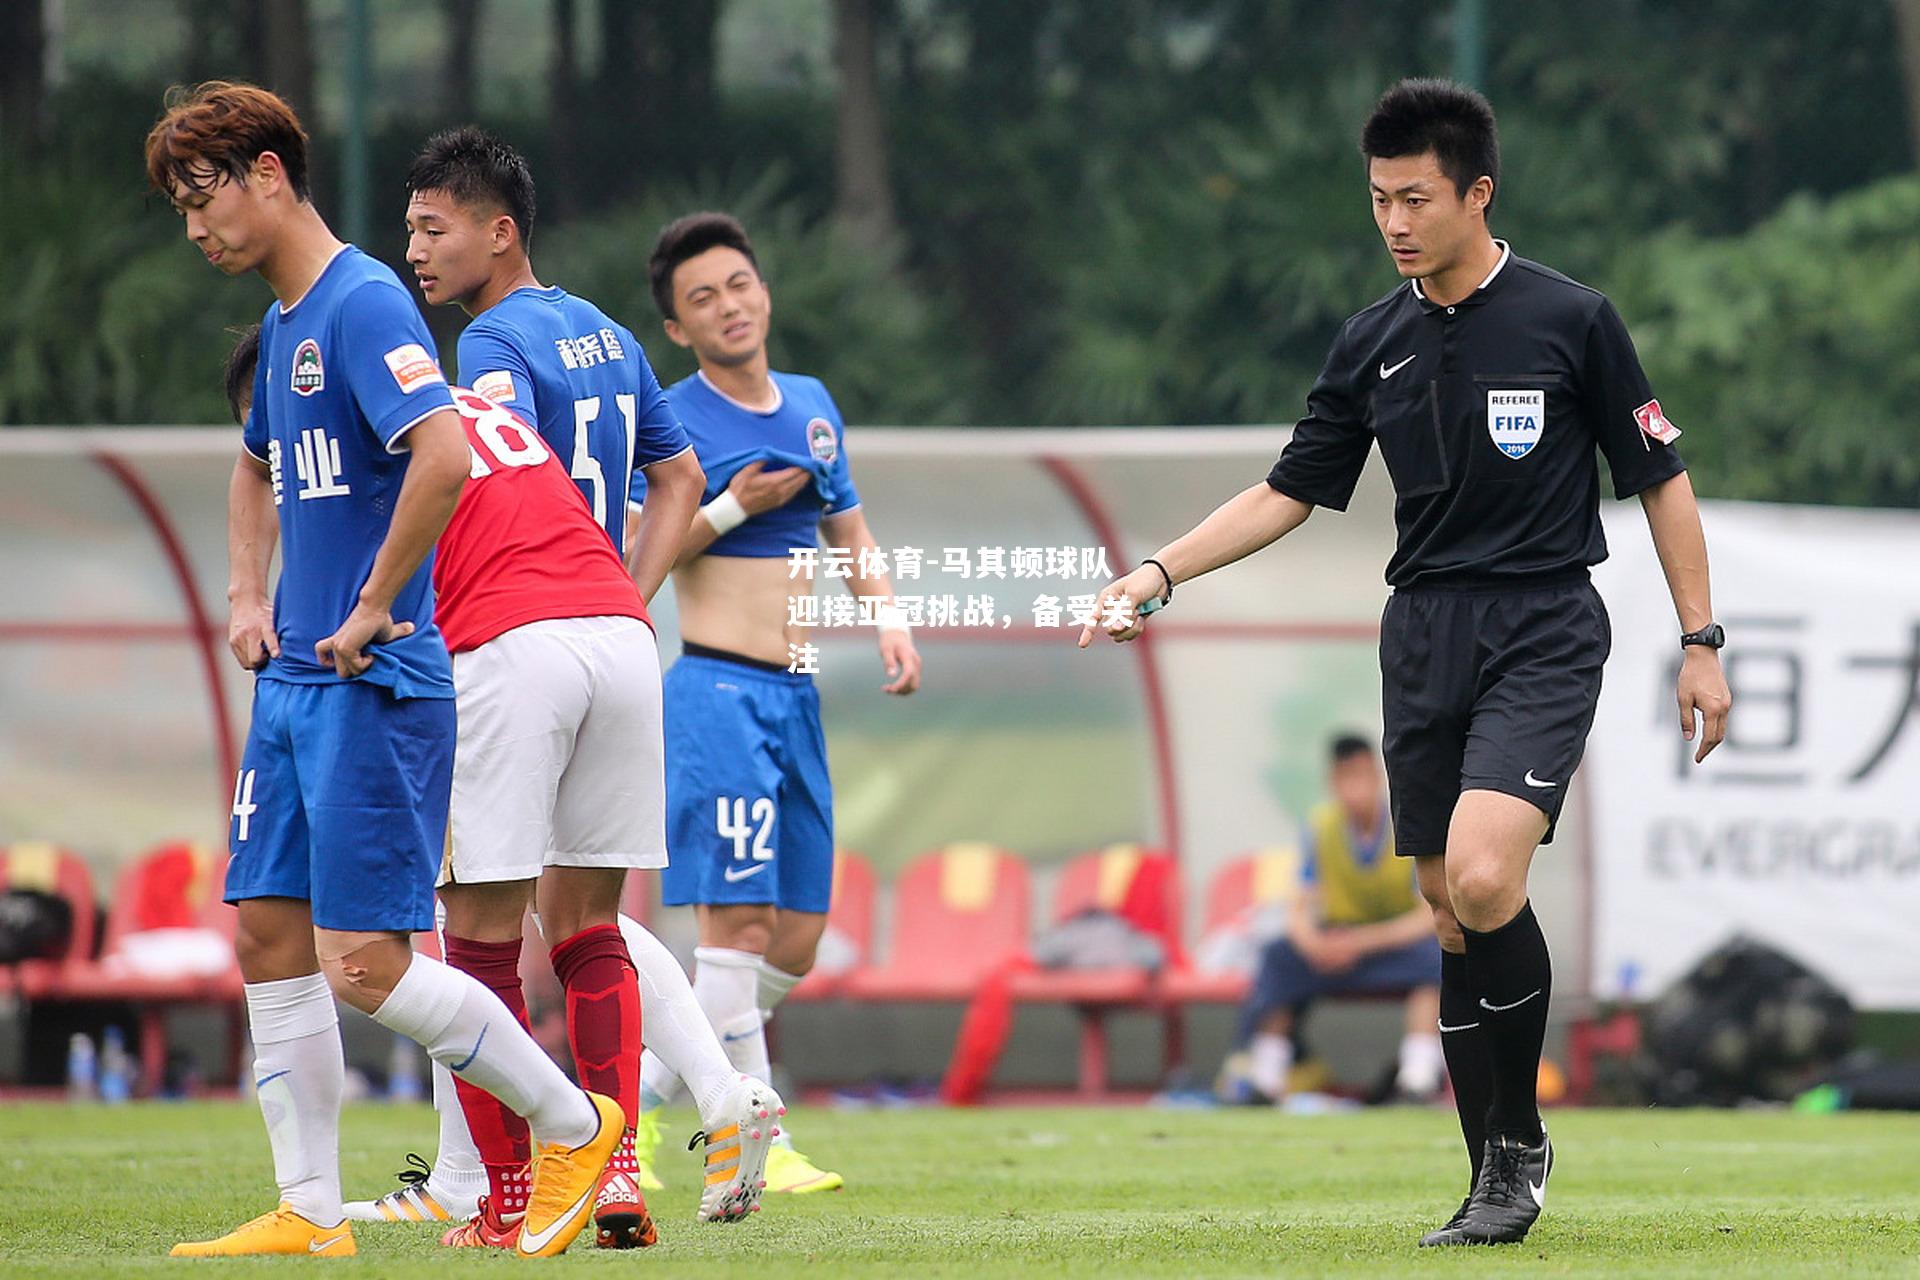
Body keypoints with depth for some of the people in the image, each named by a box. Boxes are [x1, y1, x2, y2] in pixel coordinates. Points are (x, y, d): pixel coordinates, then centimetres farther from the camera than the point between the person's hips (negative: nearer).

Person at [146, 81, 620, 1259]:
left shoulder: (364, 304, -14)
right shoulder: (284, 322, 16)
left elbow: (445, 454, -30)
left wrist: (371, 609, -22)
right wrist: (250, 598, 20)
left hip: (375, 684, -9)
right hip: (292, 680, 9)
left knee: (365, 964, -11)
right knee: (269, 938, 6)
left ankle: (576, 1123, 4)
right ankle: (311, 1215, 10)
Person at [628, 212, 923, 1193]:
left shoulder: (813, 407, 15)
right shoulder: (669, 422, -5)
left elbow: (850, 533, 25)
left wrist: (887, 616, 9)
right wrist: (731, 509, -16)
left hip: (795, 698, 7)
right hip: (716, 693, -7)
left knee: (796, 940, 7)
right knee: (740, 920, -13)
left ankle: (637, 1096, 19)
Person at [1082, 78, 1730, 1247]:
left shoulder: (1572, 320, -4)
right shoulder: (1374, 346, 8)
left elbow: (1661, 479, 1)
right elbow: (1290, 494, 16)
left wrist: (1701, 643, -1)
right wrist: (1161, 572, 5)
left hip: (1544, 634, -5)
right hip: (1425, 641, 5)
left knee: (1481, 878, -24)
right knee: (1453, 916, 3)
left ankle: (1521, 1137, -7)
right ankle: (1499, 1186, 11)